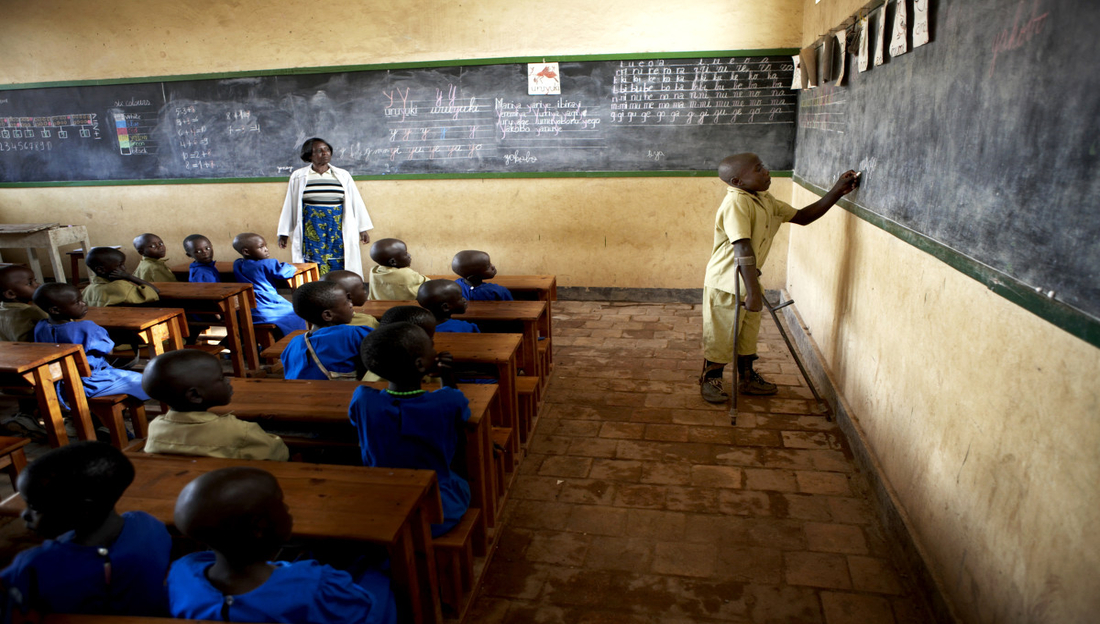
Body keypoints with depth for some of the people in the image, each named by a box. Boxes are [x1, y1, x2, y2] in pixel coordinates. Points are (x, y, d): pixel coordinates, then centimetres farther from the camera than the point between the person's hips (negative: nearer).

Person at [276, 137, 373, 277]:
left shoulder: (343, 176, 8)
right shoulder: (298, 177, 7)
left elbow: (356, 202, 9)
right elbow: (289, 205, 9)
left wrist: (363, 229, 5)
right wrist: (284, 233, 9)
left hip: (338, 232, 0)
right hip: (310, 231, 0)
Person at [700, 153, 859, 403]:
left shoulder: (765, 200, 5)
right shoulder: (736, 202, -25)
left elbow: (802, 217, 13)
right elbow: (743, 249, -32)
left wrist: (837, 191, 5)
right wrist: (753, 292, -34)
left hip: (748, 279, 9)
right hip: (726, 282, -9)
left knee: (748, 332, 21)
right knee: (720, 335, 7)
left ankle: (747, 378, 39)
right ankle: (710, 380, 27)